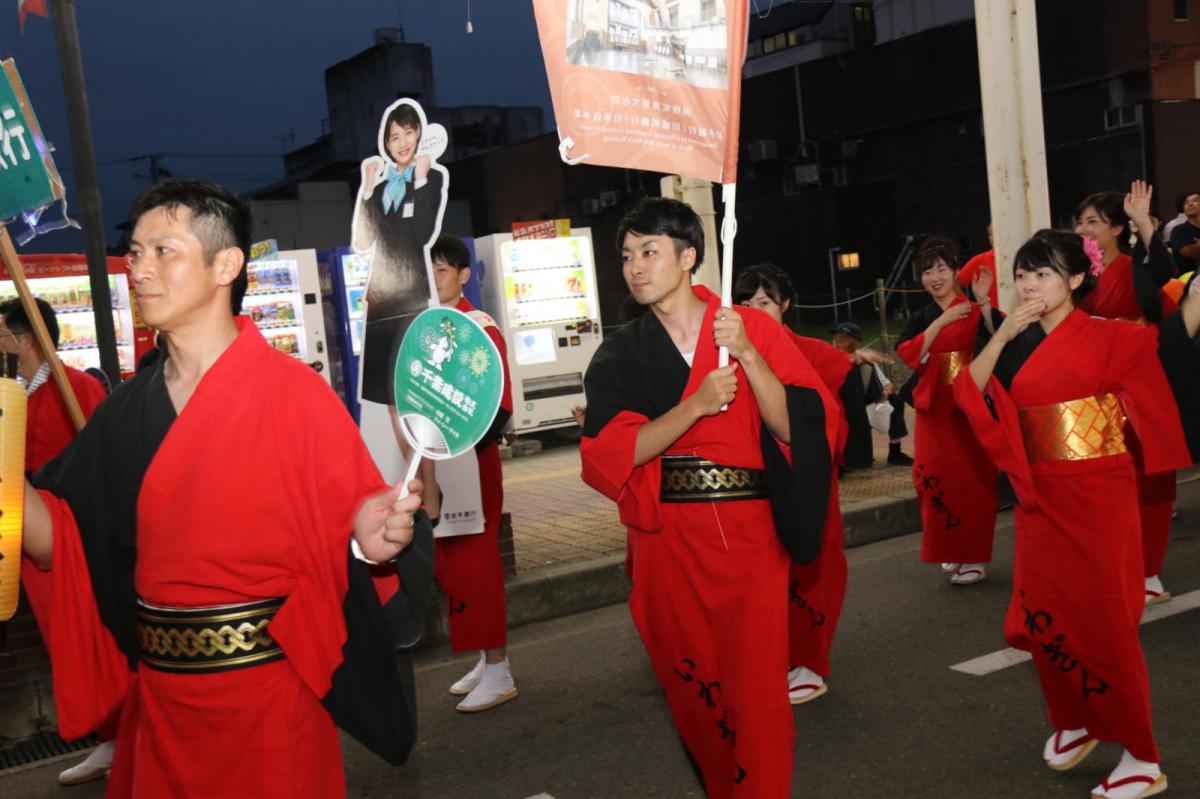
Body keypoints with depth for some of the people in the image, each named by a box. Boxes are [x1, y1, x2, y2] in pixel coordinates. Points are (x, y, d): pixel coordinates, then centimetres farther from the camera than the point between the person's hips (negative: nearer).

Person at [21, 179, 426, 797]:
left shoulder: (292, 393, -13)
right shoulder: (128, 409, 4)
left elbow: (346, 541, -13)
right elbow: (59, 543, 1)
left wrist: (370, 542, -34)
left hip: (266, 693, -5)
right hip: (157, 694, 5)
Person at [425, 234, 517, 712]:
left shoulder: (481, 330, -10)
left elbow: (499, 408, -14)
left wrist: (462, 453, -23)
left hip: (472, 463, -7)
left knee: (474, 565, -3)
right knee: (446, 567, 13)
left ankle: (498, 674, 7)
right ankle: (487, 661, 26)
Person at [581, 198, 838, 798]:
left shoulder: (754, 329, 1)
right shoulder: (619, 355, 5)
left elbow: (796, 425, -7)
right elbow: (607, 454, -9)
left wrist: (747, 355, -18)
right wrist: (696, 405, -19)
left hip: (750, 534, -2)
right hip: (669, 541, 2)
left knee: (756, 693, -5)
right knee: (695, 691, 14)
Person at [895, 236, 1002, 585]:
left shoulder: (974, 312, -1)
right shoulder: (921, 319, 10)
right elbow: (907, 354, -9)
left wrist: (983, 301, -26)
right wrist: (941, 321, -15)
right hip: (934, 409, 4)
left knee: (973, 481, -1)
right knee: (936, 480, 4)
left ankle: (975, 556, 10)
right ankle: (953, 551, 20)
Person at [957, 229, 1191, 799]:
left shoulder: (1107, 337, -7)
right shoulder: (1020, 345, 7)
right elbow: (970, 392, -4)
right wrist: (1003, 336, -11)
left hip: (1096, 497, -5)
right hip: (1039, 499, 5)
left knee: (1101, 620, -1)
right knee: (1043, 615, 9)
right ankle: (1073, 721, 32)